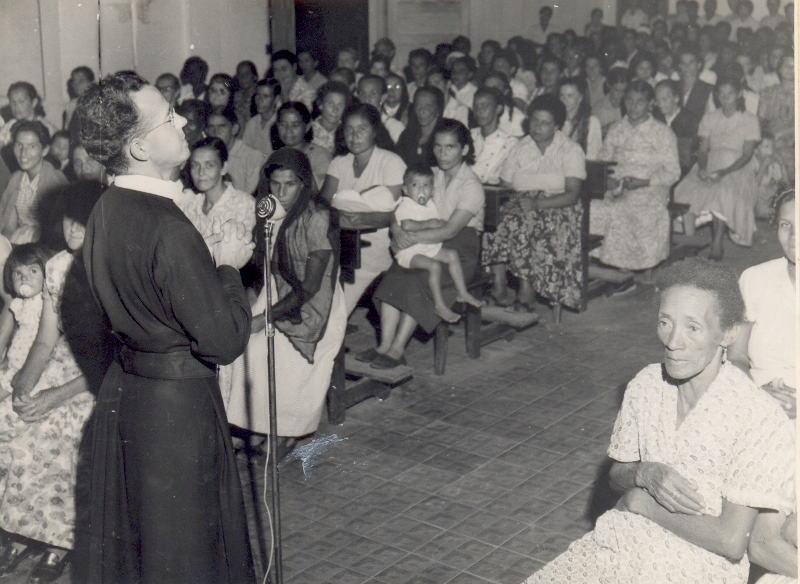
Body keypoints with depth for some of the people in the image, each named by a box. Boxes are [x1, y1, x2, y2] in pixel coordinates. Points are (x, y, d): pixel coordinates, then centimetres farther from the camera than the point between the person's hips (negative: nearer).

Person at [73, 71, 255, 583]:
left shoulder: (106, 211, 1)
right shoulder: (168, 230, -27)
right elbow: (225, 343, -24)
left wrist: (209, 257, 5)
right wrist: (228, 265, -10)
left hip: (124, 388, 9)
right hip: (176, 406, -9)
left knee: (127, 534, 24)